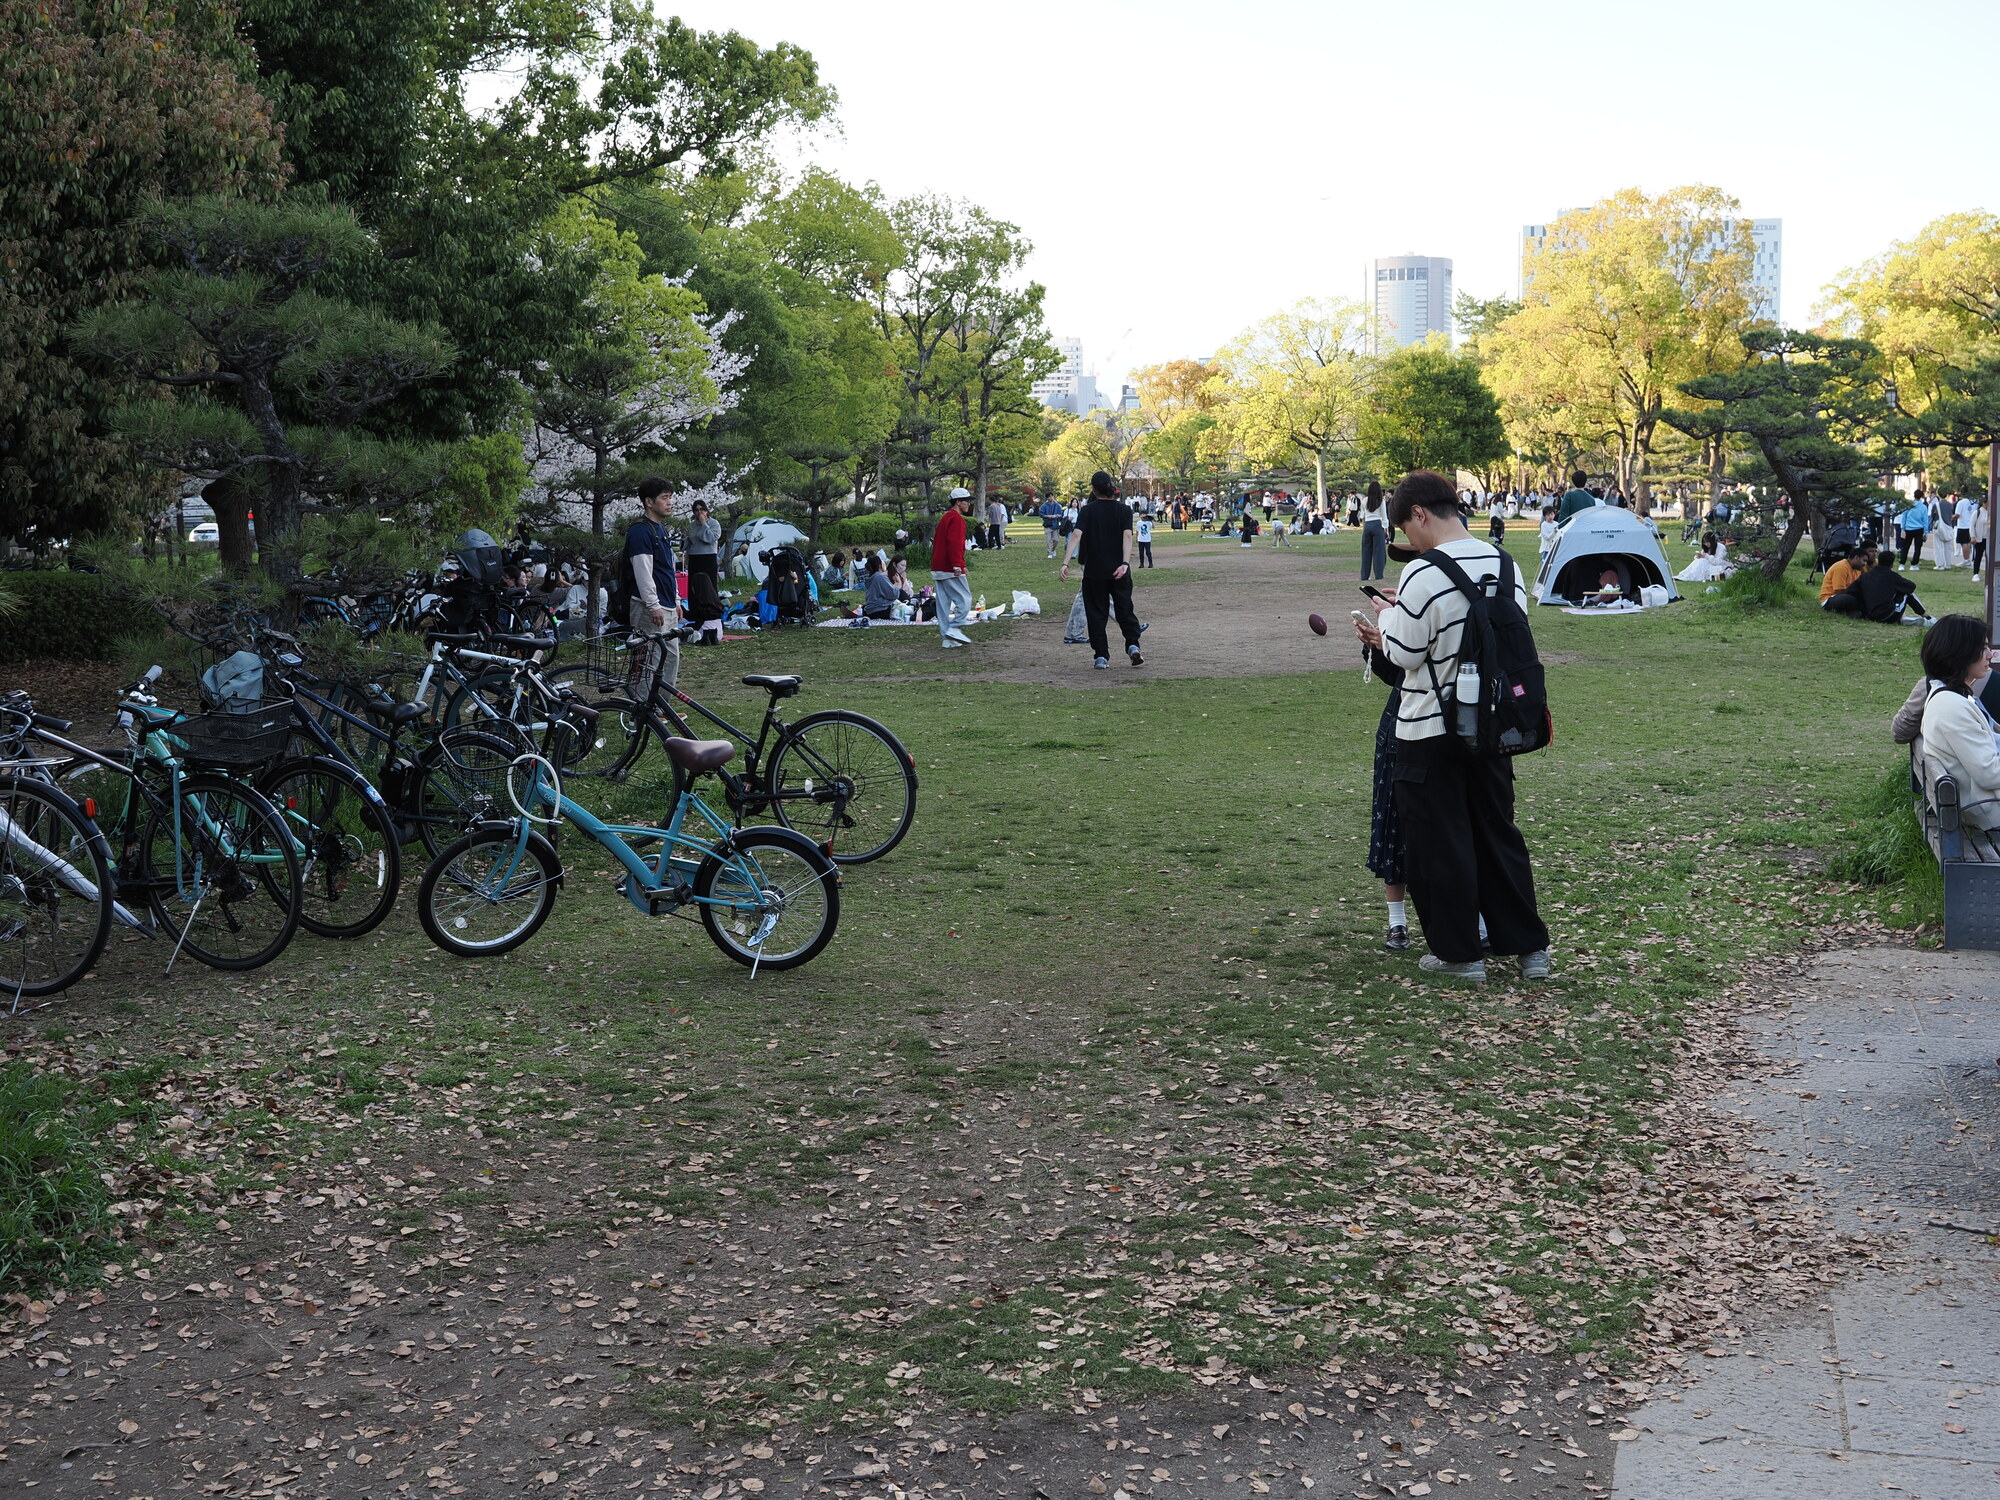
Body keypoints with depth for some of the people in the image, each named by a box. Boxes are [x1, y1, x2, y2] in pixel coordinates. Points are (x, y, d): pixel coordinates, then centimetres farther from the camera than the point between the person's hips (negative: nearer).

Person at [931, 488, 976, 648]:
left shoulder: (945, 517, 20)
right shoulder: (956, 518, -11)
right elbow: (954, 543, -21)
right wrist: (957, 565, -25)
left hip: (938, 569, 10)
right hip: (951, 569, -10)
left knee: (944, 603, 7)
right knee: (965, 599, -5)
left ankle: (947, 639, 8)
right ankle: (955, 629, -14)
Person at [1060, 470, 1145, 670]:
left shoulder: (1087, 511, -2)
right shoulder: (1124, 509, 0)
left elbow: (1077, 535, -13)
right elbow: (1127, 535, -13)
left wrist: (1066, 563, -19)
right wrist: (1125, 563, -22)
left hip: (1093, 571, -1)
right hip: (1119, 570, 1)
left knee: (1096, 612, 7)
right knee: (1125, 609, 15)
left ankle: (1101, 656, 3)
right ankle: (1133, 645, 1)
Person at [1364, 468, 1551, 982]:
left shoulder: (1423, 574, -21)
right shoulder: (1506, 565, 2)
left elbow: (1405, 654, -16)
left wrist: (1388, 617, 6)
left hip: (1430, 731, -6)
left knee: (1439, 840, 6)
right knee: (1498, 832, 16)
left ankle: (1458, 953, 13)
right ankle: (1529, 946, 20)